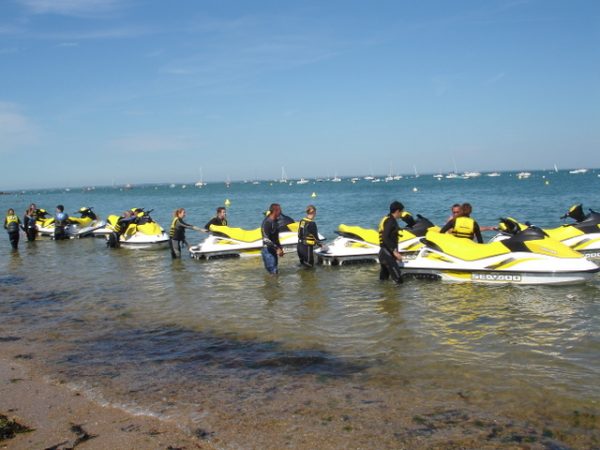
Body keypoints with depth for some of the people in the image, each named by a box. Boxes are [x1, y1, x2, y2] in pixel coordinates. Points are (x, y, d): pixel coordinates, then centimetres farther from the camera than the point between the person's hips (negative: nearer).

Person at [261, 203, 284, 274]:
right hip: (268, 250, -9)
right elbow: (266, 239, -23)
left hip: (274, 250, 9)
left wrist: (280, 248, 18)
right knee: (273, 272, -8)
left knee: (275, 272, 14)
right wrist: (277, 249, -22)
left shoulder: (275, 222, 10)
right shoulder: (267, 222, -19)